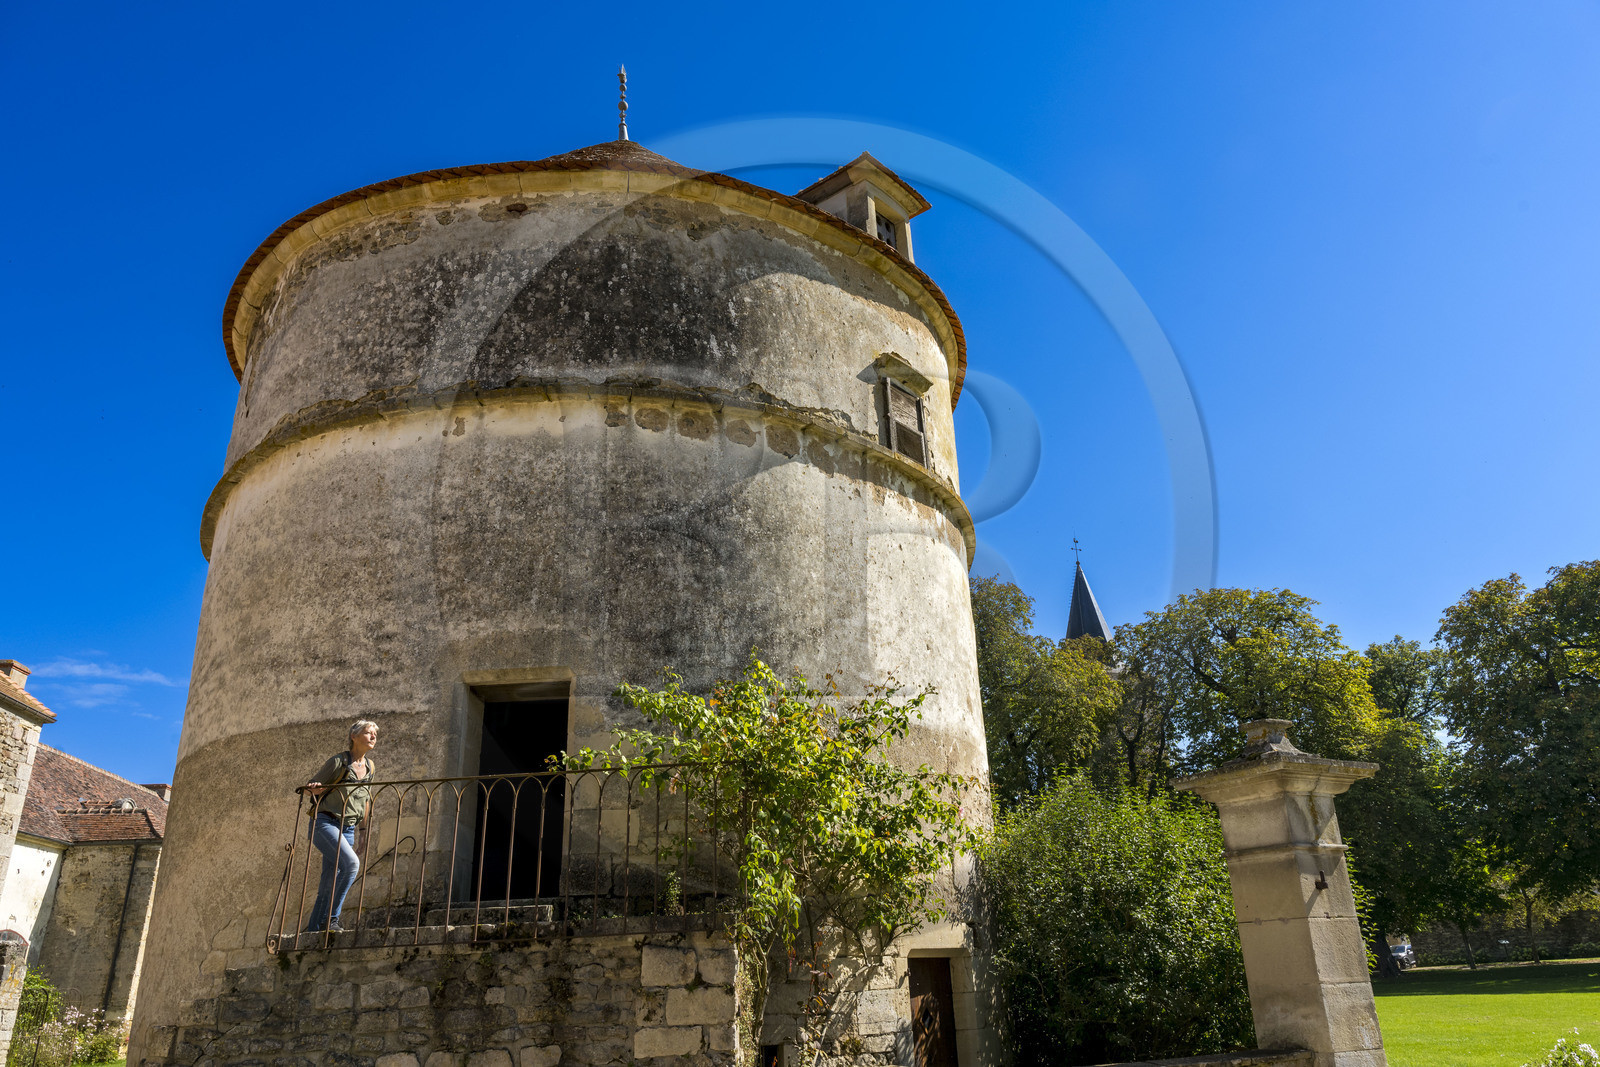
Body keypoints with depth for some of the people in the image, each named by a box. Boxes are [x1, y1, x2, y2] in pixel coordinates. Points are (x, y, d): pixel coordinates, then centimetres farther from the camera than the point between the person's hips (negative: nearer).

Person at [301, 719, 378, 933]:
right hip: (325, 823, -6)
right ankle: (331, 918, -19)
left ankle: (312, 930, 10)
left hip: (348, 829, 6)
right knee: (351, 862, -27)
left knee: (328, 886, 3)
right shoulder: (338, 762, -6)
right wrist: (314, 788, -22)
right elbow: (311, 786, 0)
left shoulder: (369, 766, 12)